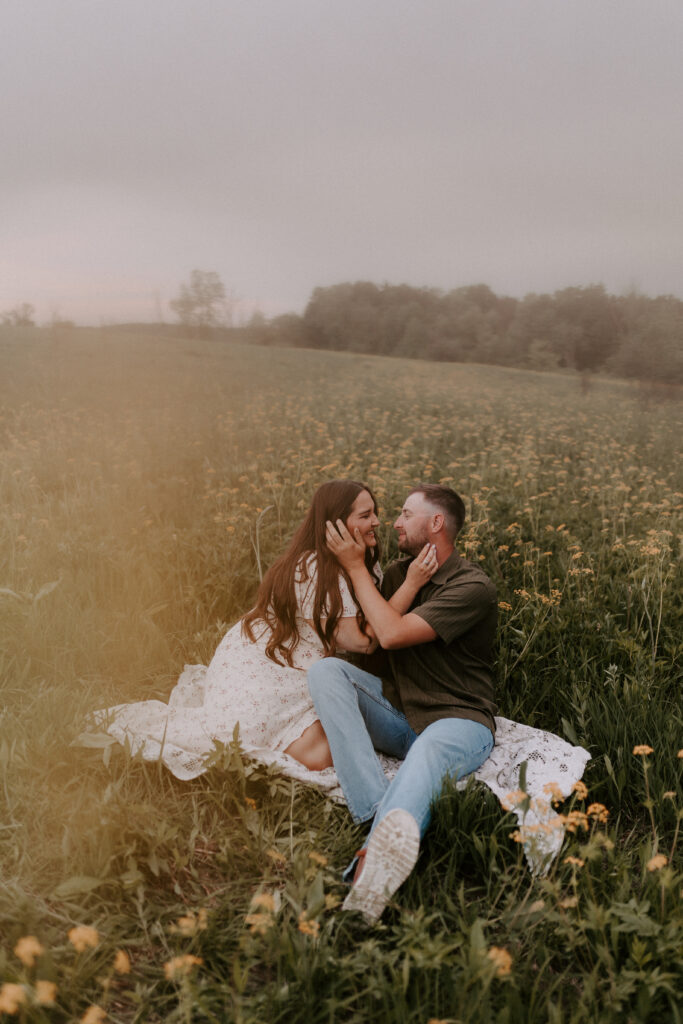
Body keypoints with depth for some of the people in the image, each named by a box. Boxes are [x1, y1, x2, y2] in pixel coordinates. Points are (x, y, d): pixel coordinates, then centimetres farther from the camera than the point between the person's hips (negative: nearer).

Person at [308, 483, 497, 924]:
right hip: (397, 715, 6)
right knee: (325, 671, -20)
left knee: (428, 750, -41)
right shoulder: (401, 572, 11)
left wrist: (355, 566, -13)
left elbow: (393, 634, -21)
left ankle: (373, 857, -68)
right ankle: (381, 812, -40)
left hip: (458, 721, -6)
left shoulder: (474, 587, -12)